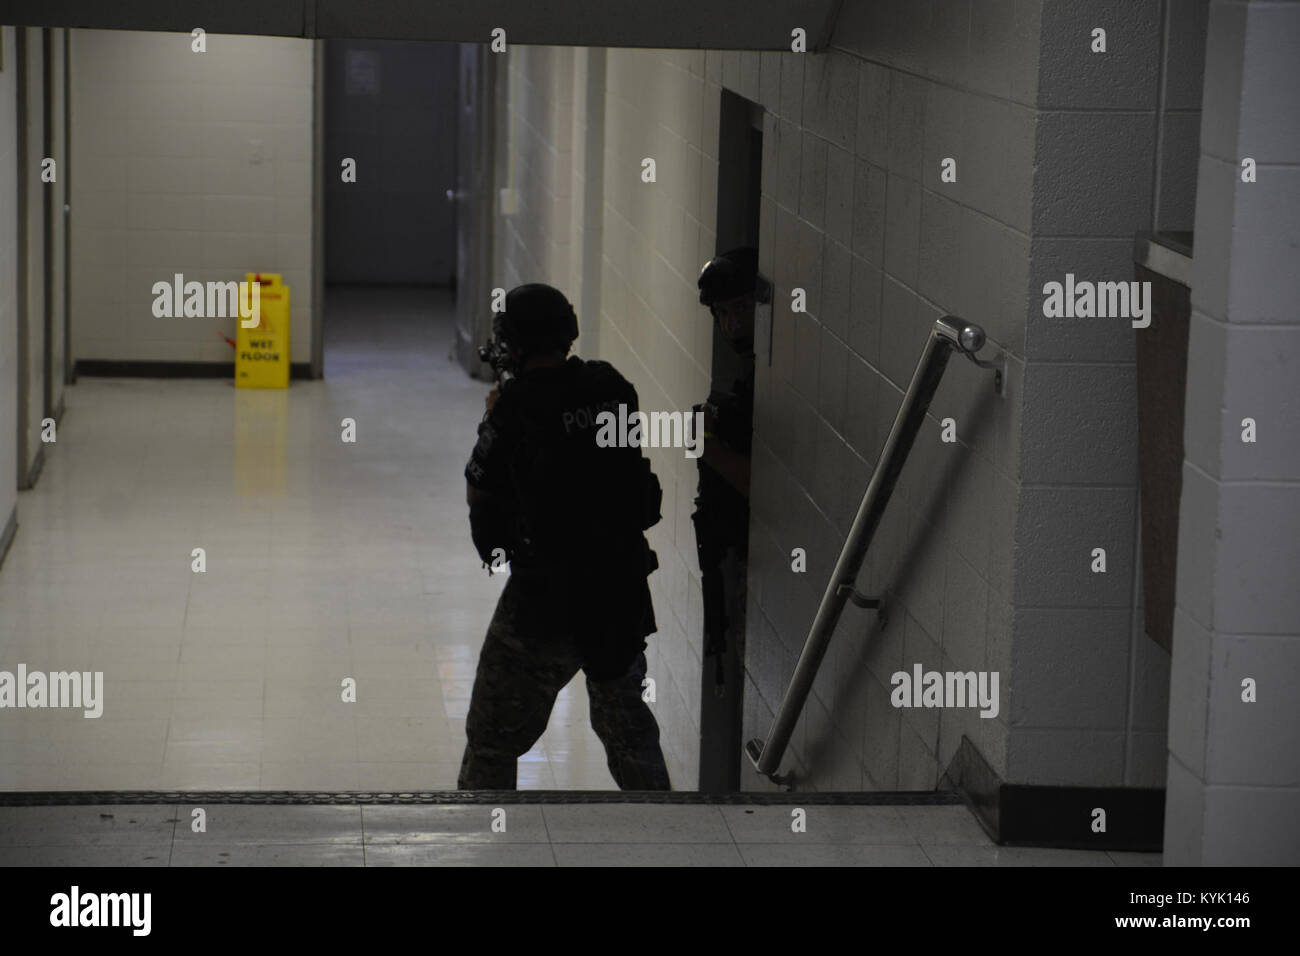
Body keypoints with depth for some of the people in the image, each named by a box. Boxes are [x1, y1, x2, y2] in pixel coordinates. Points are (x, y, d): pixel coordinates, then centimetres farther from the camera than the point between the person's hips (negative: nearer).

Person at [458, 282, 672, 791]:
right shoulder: (613, 388, -1)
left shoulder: (516, 407, -15)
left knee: (493, 741, 9)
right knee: (628, 728, 23)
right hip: (622, 593, 5)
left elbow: (478, 491, -2)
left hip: (545, 600, -5)